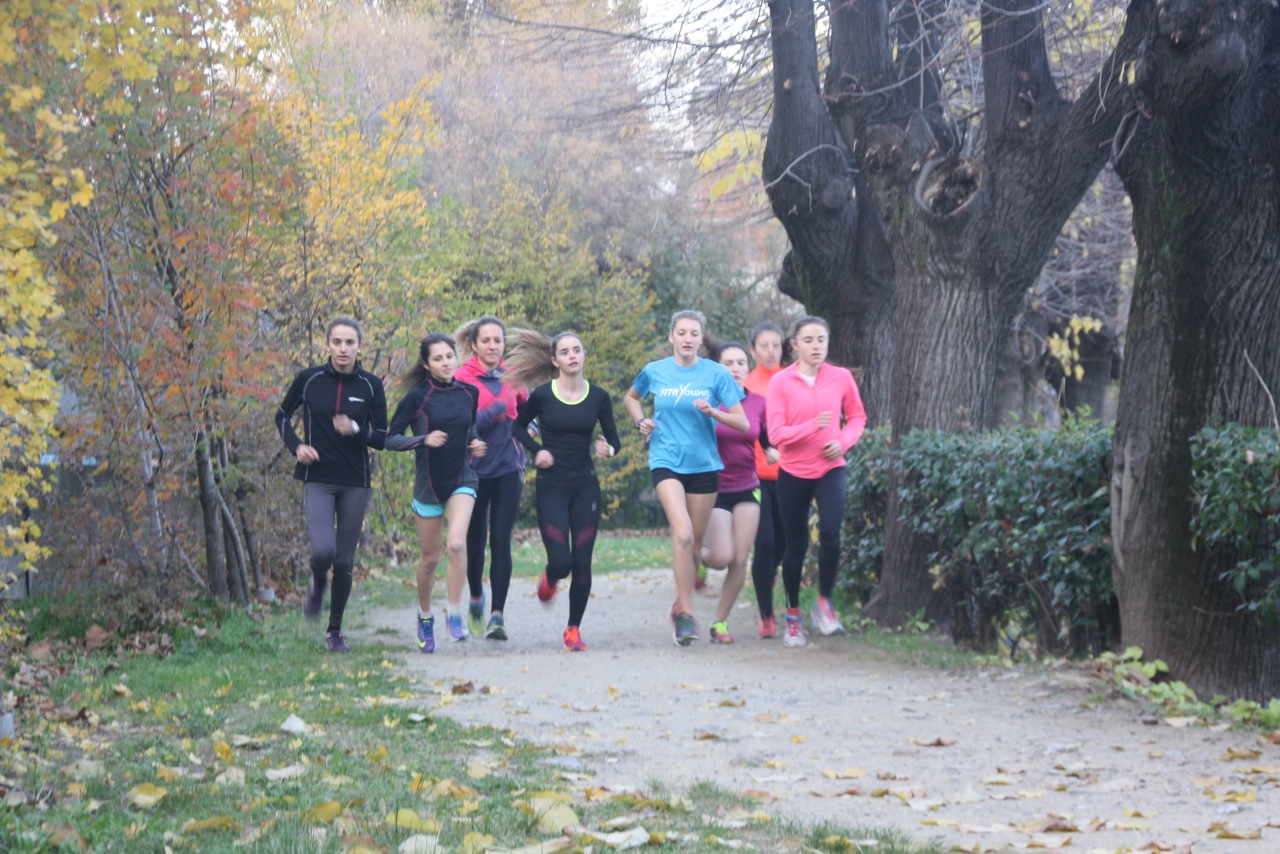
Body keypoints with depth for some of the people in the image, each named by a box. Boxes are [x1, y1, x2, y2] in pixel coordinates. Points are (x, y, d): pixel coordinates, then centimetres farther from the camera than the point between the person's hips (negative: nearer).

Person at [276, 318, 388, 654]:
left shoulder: (371, 386, -2)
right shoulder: (309, 379, -2)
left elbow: (382, 438, 2)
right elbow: (282, 416, 13)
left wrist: (356, 431, -18)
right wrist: (296, 446, -4)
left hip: (355, 483, 1)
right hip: (318, 480, -1)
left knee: (344, 562, 4)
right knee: (323, 551, -22)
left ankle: (335, 631, 23)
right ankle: (317, 584, 15)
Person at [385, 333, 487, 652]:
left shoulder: (469, 393, 1)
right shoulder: (417, 397, -10)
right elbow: (391, 439, -9)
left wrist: (474, 443, 0)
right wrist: (423, 440, -24)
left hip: (462, 480, 1)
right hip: (429, 483, -1)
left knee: (456, 544, -22)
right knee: (429, 558, 10)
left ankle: (454, 612, -8)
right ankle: (425, 616, 33)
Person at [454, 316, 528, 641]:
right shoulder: (462, 378, -6)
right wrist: (497, 410, -20)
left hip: (508, 468, 2)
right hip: (475, 468, -2)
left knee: (501, 541, -7)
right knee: (475, 540, 9)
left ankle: (497, 615, -8)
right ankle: (476, 598, 36)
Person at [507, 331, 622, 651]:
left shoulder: (599, 397, 0)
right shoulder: (542, 396, -5)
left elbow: (614, 439, 9)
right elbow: (519, 427, 12)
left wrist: (608, 449, -13)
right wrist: (536, 451, -5)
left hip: (585, 486, 2)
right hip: (551, 486, -2)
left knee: (582, 562, 0)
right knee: (561, 561, -9)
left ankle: (574, 629, 15)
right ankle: (549, 579, 29)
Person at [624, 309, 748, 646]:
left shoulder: (717, 374, -2)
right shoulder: (654, 372, 2)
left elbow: (742, 423, -3)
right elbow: (630, 398, 23)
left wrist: (713, 412, -20)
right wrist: (640, 421, 3)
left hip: (704, 464, 1)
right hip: (666, 461, -1)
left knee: (695, 543, 9)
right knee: (683, 534, -20)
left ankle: (680, 606, 30)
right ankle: (687, 613, -15)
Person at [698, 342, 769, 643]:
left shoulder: (758, 403, 2)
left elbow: (767, 441, 10)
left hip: (747, 489, 3)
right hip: (715, 489, -3)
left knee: (740, 561, -2)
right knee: (722, 557, -15)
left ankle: (720, 621, 13)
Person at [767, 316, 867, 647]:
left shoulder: (841, 377, -2)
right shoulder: (780, 382, -7)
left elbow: (857, 417, 11)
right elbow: (775, 433, -12)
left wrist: (843, 441, -9)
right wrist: (813, 425, -25)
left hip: (830, 469, 0)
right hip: (793, 472, 0)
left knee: (830, 533, -20)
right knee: (796, 545, 7)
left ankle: (824, 602, 1)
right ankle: (793, 615, 23)